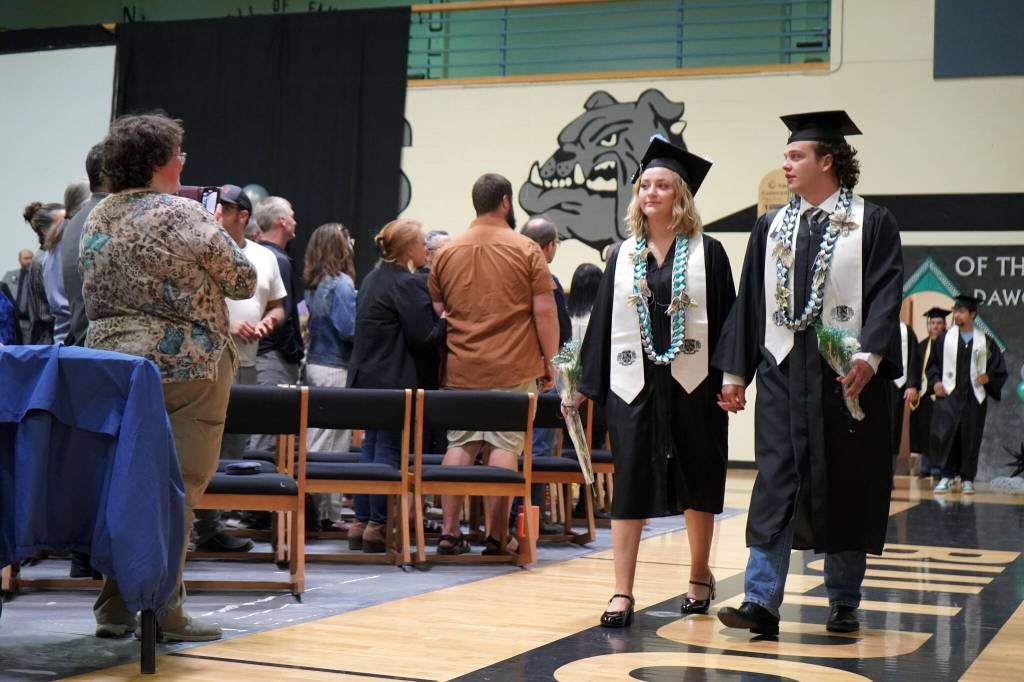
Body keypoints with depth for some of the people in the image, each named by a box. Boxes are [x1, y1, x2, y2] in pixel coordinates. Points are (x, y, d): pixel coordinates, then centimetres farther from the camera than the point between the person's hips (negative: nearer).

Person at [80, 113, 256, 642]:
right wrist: (208, 269, 16)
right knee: (176, 489, -2)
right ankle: (163, 612, 0)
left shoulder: (95, 221, 10)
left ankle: (114, 609, 15)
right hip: (184, 368, -7)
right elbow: (243, 281, -4)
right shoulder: (183, 216, -11)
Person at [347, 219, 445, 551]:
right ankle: (377, 526, -1)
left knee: (372, 445, 13)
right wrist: (446, 320, -1)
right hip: (397, 381, -9)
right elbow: (424, 336, -19)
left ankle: (361, 522, 15)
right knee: (389, 449, -4)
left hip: (367, 377, 9)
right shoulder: (407, 284, -15)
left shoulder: (372, 279, 15)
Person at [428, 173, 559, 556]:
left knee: (460, 444, 9)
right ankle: (497, 536, 0)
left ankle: (449, 531, 6)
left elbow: (435, 312, 15)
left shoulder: (447, 253, 8)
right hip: (514, 368, -3)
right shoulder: (526, 250, -3)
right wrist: (549, 360, 3)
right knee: (505, 446, 0)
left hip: (460, 369, 4)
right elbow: (544, 310, -5)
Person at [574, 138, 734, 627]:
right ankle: (622, 595, -1)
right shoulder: (624, 256, 8)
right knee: (629, 484, -2)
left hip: (691, 383, -2)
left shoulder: (706, 252, 1)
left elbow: (725, 317, -2)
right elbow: (603, 323, 9)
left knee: (696, 485, 10)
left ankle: (699, 579, 28)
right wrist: (586, 383, 6)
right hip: (633, 383, 2)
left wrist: (730, 380, -9)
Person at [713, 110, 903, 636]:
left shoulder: (872, 224, 1)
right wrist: (733, 371, 8)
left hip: (847, 374, -3)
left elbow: (885, 296, -7)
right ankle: (761, 601, -6)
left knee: (846, 489, 4)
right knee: (775, 484, -4)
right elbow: (750, 301, 12)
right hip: (784, 371, 3)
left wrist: (869, 356, -22)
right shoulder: (771, 227, 12)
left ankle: (843, 604, 16)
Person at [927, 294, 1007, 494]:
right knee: (944, 434, -13)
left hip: (974, 397, 1)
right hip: (948, 394, 0)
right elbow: (933, 364, 10)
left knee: (970, 438, 3)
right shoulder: (945, 338, 6)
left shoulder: (985, 341, 6)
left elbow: (999, 367, 9)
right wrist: (935, 381, -6)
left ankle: (967, 479, 13)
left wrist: (988, 377, -9)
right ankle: (947, 476, -4)